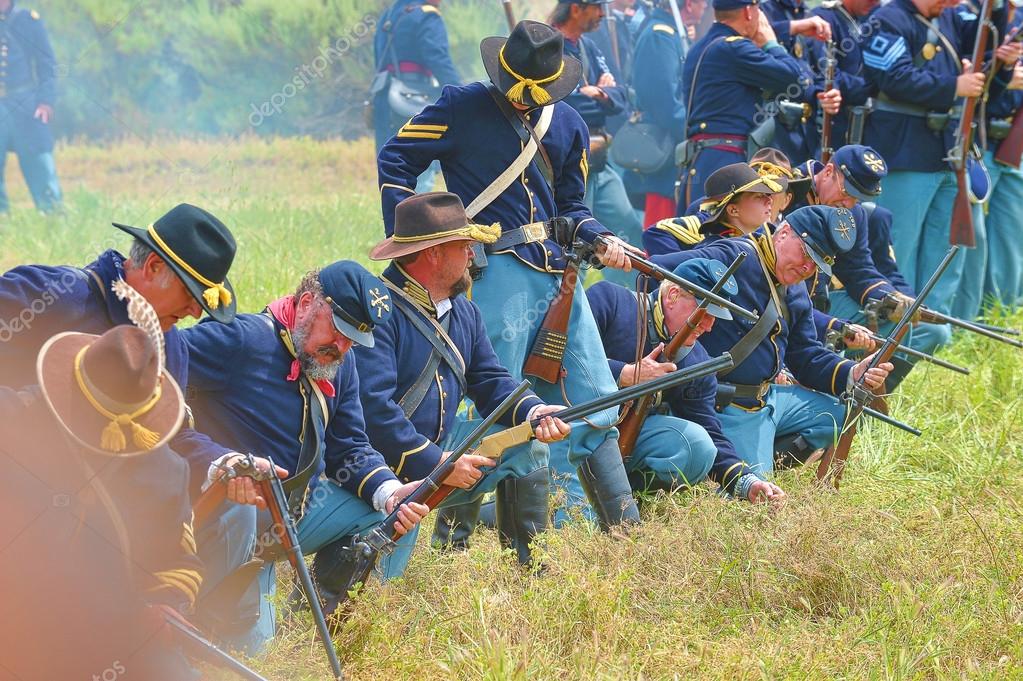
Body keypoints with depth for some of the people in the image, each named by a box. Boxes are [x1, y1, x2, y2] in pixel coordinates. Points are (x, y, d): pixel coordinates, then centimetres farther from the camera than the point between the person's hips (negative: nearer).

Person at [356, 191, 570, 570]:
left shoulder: (464, 312, 11)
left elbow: (490, 381, 12)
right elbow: (372, 407, -27)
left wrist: (534, 413, -10)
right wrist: (436, 462, -25)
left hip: (437, 451, 8)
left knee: (528, 446, 4)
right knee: (378, 582, -18)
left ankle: (532, 569, 10)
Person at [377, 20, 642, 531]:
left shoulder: (568, 125, 16)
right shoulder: (463, 107, -1)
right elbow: (393, 163, -1)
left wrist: (598, 238, 2)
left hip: (559, 273, 6)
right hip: (497, 272, -6)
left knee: (595, 404, 7)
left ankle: (626, 528, 14)